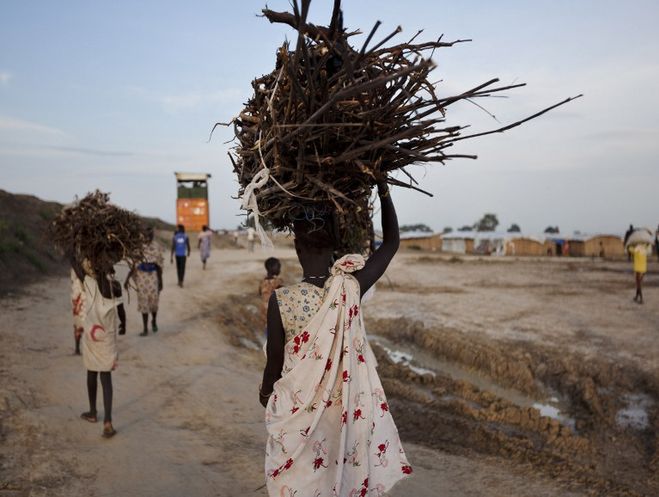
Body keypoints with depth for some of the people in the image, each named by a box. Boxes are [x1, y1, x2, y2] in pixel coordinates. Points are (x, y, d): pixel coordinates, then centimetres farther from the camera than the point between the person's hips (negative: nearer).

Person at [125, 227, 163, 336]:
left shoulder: (156, 247, -2)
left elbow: (159, 265, 3)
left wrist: (160, 281, 5)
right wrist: (127, 279, -3)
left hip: (153, 276, 1)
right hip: (141, 276, -1)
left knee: (154, 300, 2)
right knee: (143, 301, 2)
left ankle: (154, 321, 33)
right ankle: (145, 328, 10)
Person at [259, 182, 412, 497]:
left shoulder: (282, 300, -21)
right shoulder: (351, 288, -16)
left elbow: (275, 360, -8)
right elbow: (392, 241, -2)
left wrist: (265, 392, 13)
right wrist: (382, 188, 3)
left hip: (297, 409, -2)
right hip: (344, 407, 2)